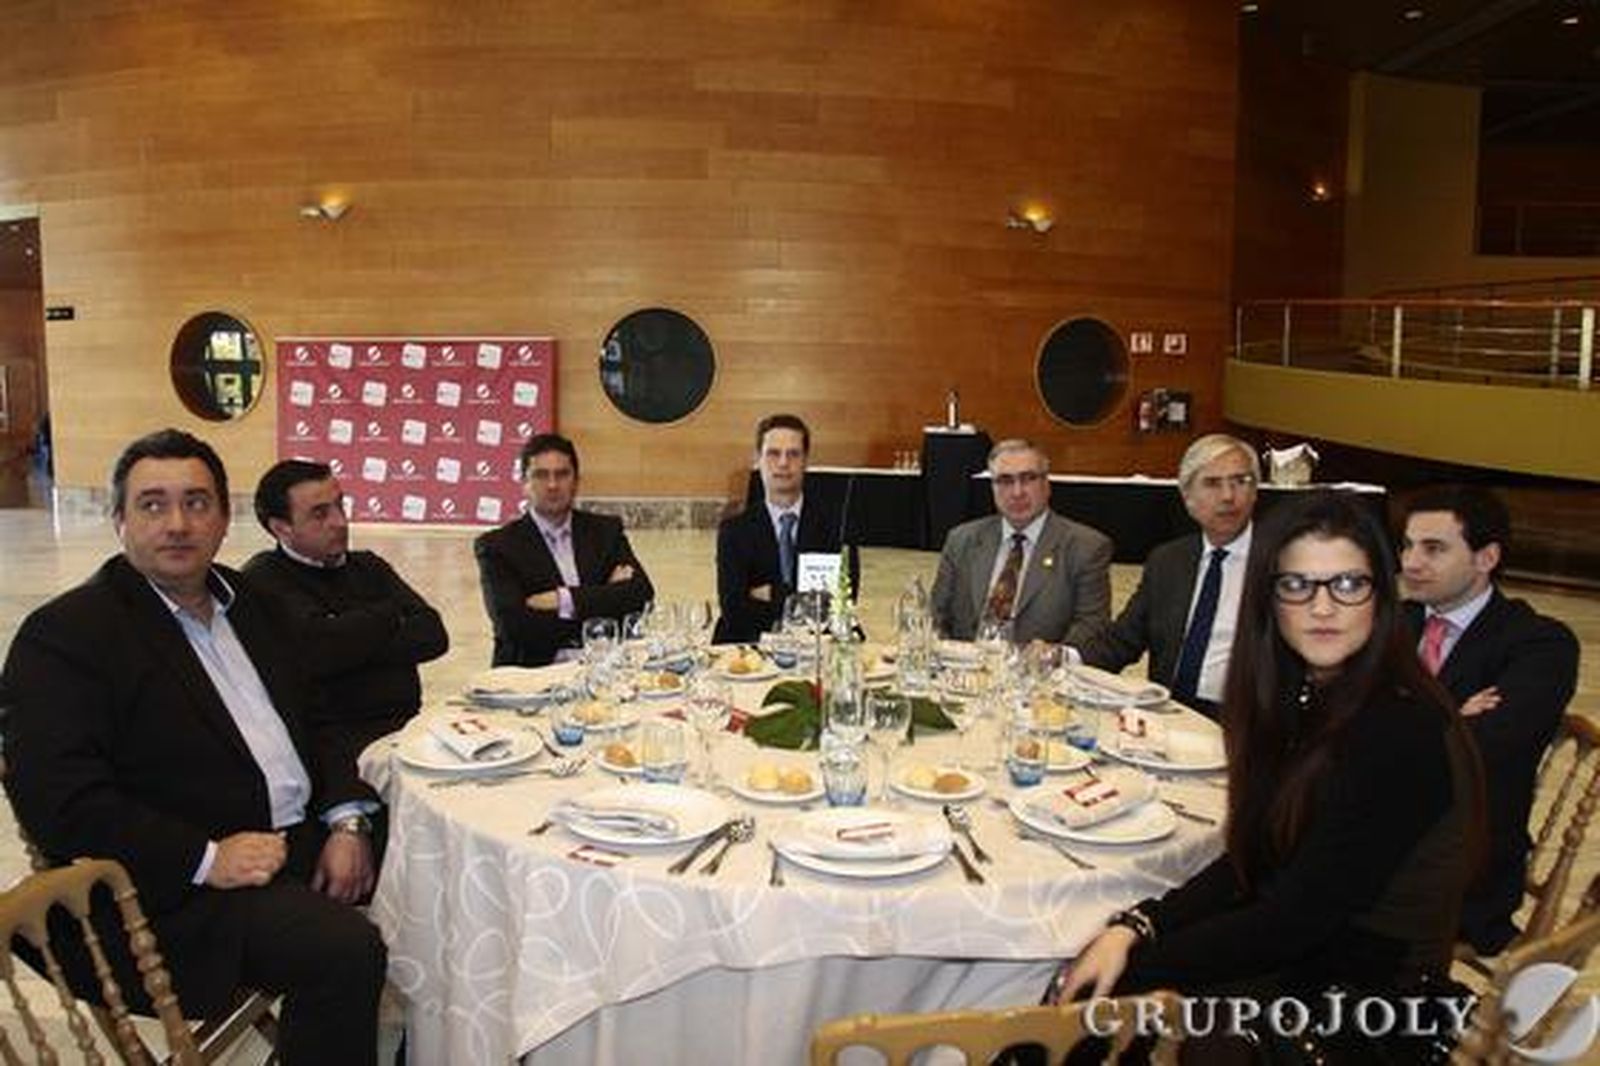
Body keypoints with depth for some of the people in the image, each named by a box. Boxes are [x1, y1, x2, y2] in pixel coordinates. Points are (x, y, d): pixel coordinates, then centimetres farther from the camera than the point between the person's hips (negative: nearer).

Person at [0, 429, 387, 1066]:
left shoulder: (245, 601, 14)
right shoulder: (64, 635, -8)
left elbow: (309, 721, 16)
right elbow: (59, 801, -15)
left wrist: (345, 821, 0)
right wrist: (207, 860, -20)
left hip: (303, 842, 7)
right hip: (174, 892, -7)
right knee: (346, 950, -27)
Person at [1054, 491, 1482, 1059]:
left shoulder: (1403, 731, -22)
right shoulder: (1301, 698, 2)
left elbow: (1298, 917, -21)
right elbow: (1248, 865, 3)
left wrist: (1132, 968, -17)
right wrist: (1134, 927, -11)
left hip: (1365, 999, -6)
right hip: (1291, 964, 6)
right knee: (1075, 994, -6)